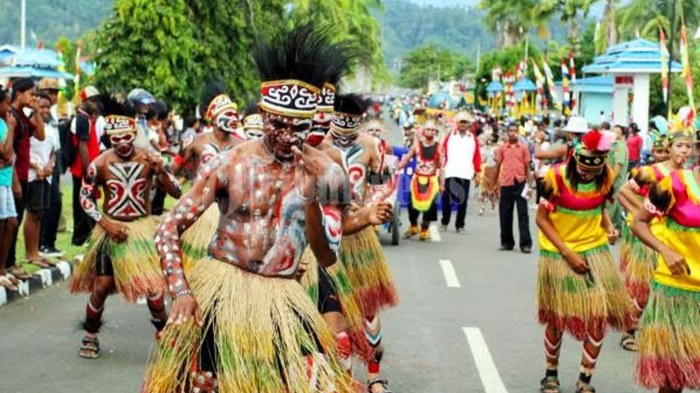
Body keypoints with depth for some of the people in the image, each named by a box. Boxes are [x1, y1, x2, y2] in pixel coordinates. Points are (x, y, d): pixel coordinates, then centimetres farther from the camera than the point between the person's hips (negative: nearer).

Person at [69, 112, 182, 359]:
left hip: (142, 228, 0)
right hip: (111, 228, 0)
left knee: (152, 283, -8)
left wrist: (161, 171, -29)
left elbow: (176, 193, -12)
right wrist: (105, 224, -9)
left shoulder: (149, 159, -10)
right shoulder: (100, 163, -10)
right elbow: (85, 197, 1)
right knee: (101, 286, 0)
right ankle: (90, 336, 19)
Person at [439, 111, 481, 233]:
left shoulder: (473, 138, 9)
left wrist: (478, 171, 3)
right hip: (450, 173, 0)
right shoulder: (450, 136, 8)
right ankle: (444, 223, 15)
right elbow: (443, 152, 5)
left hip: (466, 174, 0)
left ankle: (460, 225, 7)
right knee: (447, 198, 1)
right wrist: (441, 168, -2)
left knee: (463, 200, 1)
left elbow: (477, 156, 8)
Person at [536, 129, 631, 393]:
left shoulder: (606, 177, -6)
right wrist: (568, 253, -17)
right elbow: (542, 218, -13)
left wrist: (609, 228, -11)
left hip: (595, 251, 3)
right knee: (556, 319, 8)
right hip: (559, 254, -3)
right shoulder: (557, 176, -19)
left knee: (599, 317, -3)